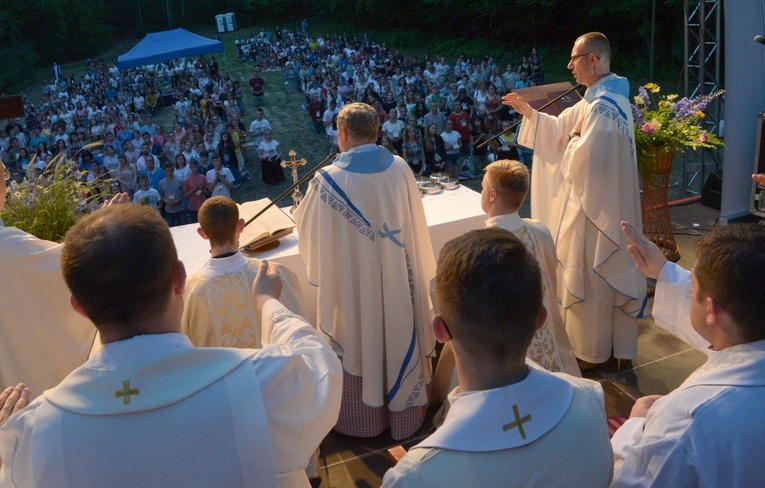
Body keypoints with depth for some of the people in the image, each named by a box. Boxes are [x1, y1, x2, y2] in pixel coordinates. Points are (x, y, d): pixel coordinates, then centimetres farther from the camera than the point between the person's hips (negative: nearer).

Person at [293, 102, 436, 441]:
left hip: (354, 283, -3)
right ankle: (406, 410, 40)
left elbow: (306, 228, -5)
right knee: (399, 333, 20)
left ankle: (364, 418, 35)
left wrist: (305, 204, 16)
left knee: (360, 342, 16)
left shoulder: (328, 181, -21)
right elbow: (414, 226, 1)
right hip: (399, 279, 3)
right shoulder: (400, 168, -10)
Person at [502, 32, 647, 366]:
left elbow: (583, 156, -30)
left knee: (589, 274, 3)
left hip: (595, 204, -10)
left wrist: (572, 144, -9)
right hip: (602, 200, 10)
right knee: (603, 271, 20)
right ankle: (611, 342, 36)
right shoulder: (603, 96, 9)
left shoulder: (602, 105, -24)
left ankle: (592, 350, 19)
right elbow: (563, 127, 15)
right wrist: (528, 112, 6)